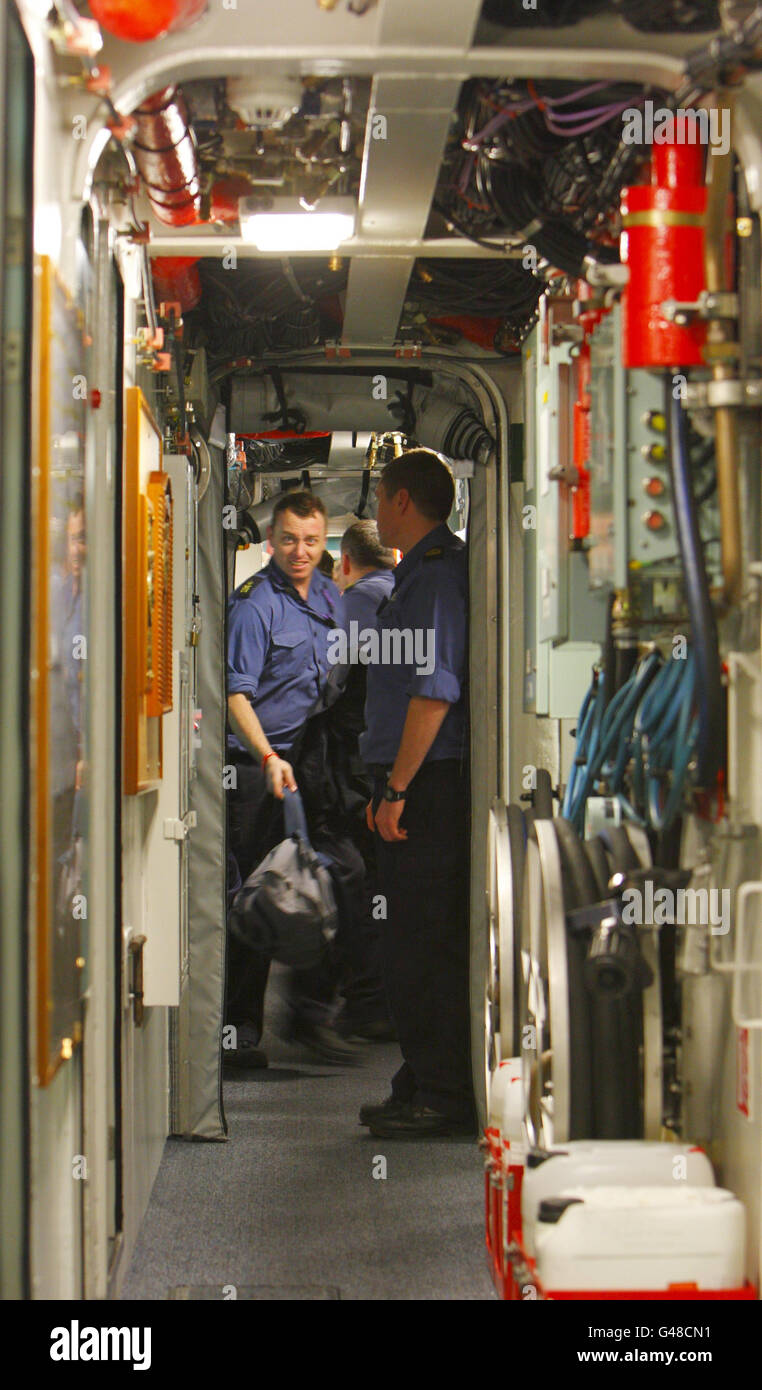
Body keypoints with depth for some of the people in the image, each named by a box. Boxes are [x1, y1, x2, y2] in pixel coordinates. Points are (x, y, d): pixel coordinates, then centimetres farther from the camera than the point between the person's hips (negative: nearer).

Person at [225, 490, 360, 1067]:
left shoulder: (331, 596, 12)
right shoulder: (253, 604, -10)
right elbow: (236, 694, -17)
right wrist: (268, 757, -29)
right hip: (258, 765, -7)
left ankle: (313, 1014, 15)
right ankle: (240, 1029, 4)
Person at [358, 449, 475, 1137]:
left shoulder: (438, 573, -13)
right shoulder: (421, 571, 19)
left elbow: (436, 692, -21)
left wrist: (397, 788, -19)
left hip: (428, 783, -10)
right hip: (422, 781, 10)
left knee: (425, 948, -7)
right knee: (415, 944, 13)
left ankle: (444, 1099, -2)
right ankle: (424, 1087, 18)